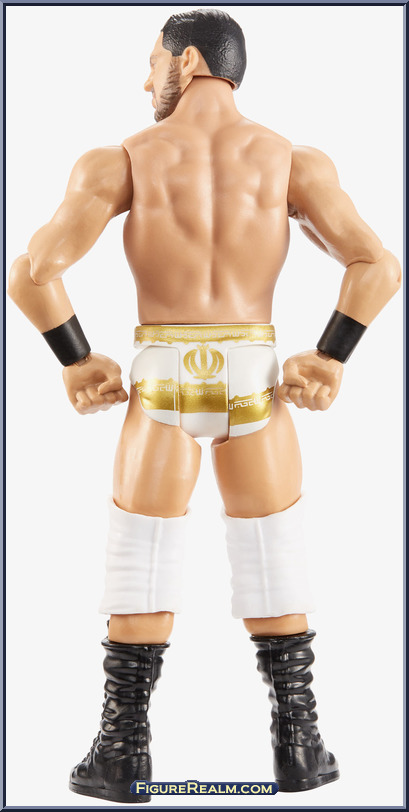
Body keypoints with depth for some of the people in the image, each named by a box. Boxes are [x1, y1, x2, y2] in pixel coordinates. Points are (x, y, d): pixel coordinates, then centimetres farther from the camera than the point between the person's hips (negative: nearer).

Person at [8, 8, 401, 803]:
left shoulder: (121, 160, -1)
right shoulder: (290, 160, 3)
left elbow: (31, 273, -10)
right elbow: (378, 267, -6)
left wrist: (75, 361, 3)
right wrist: (329, 358, 2)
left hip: (160, 389, -1)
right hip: (255, 388, 1)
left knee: (140, 576, 9)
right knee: (277, 574, 12)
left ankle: (123, 758, 14)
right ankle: (298, 750, 16)